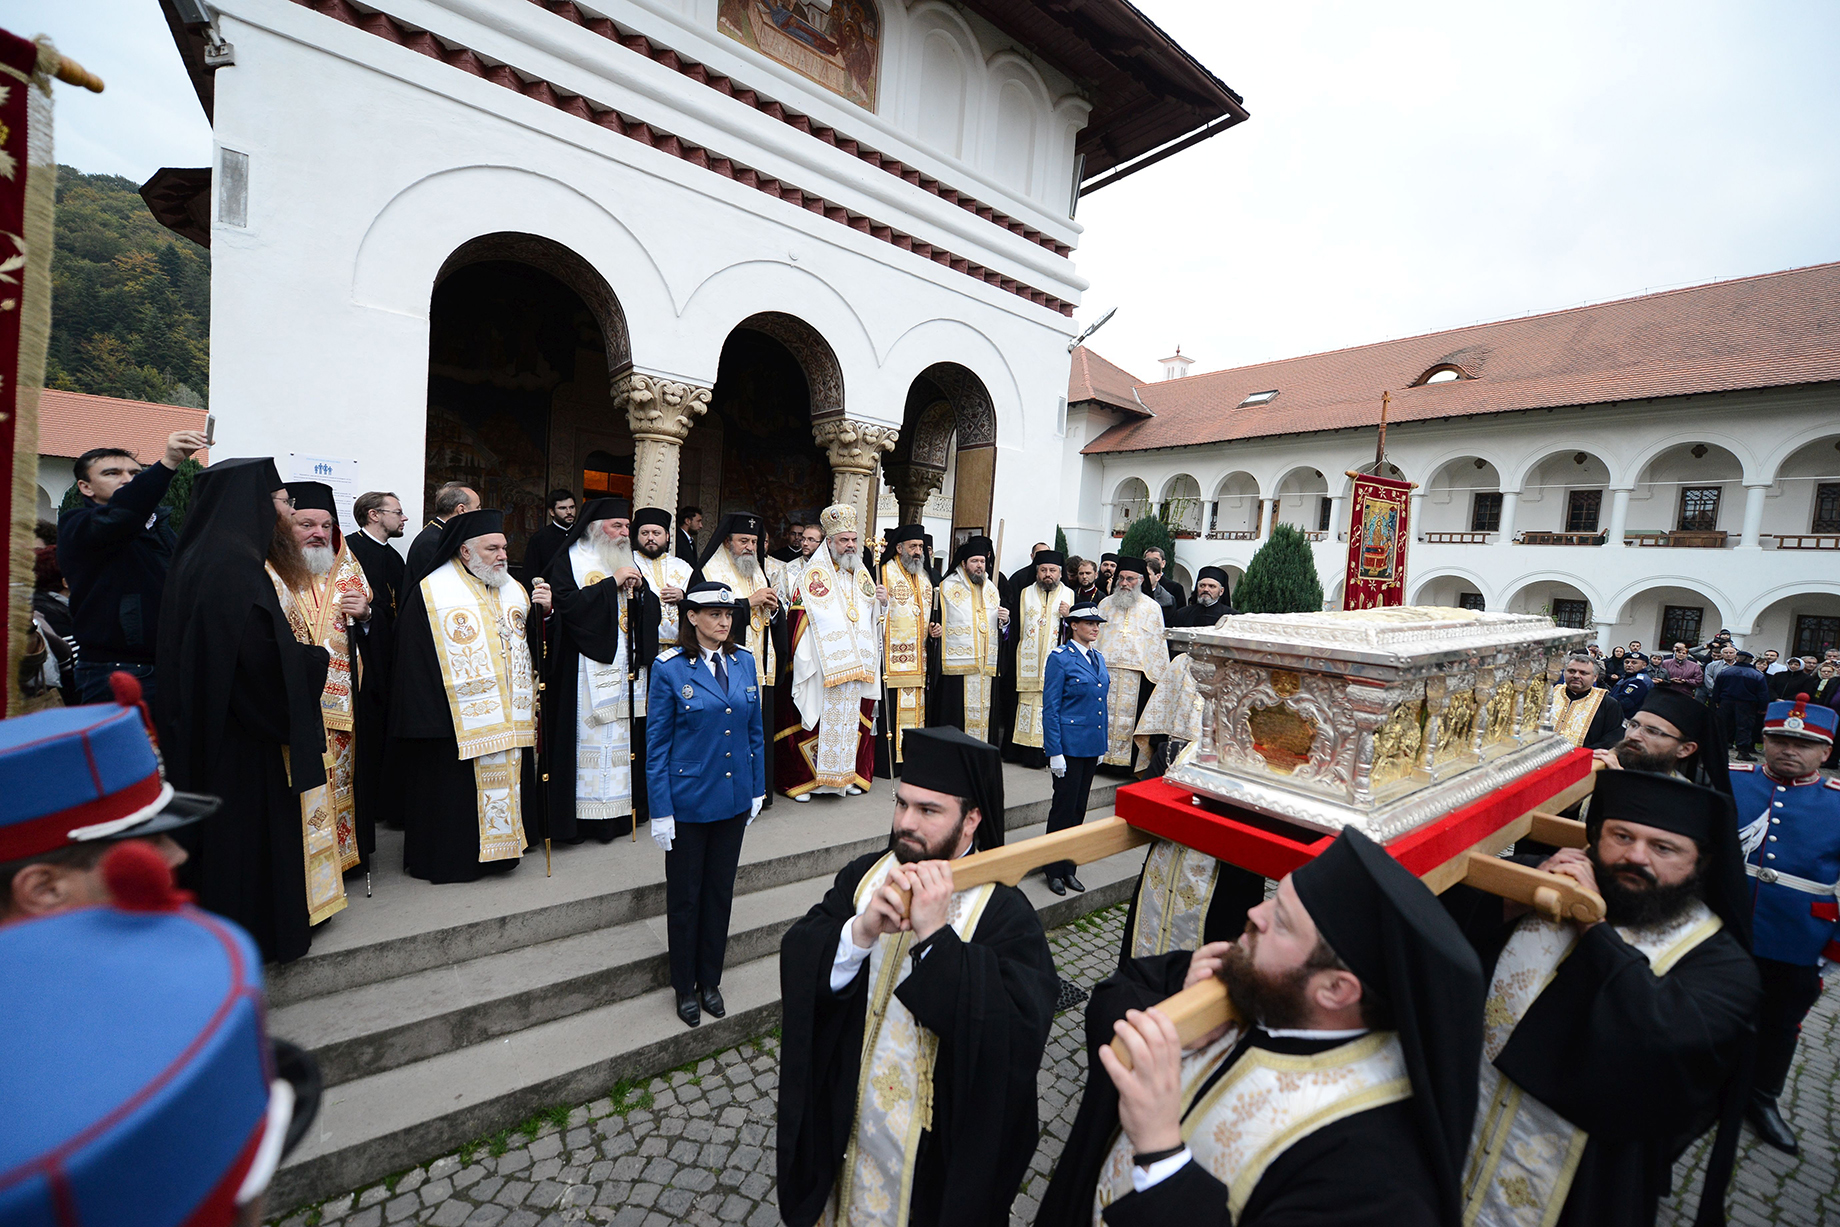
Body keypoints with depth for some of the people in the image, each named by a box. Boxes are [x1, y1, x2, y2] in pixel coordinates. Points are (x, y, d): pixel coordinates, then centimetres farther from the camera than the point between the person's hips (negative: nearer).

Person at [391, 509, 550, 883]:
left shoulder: (513, 588, 13)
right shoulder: (433, 591, -4)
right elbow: (416, 656, -7)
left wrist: (543, 610, -8)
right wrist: (425, 716, -12)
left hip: (510, 715, 5)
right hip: (457, 719, -5)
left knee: (506, 780, 10)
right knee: (456, 790, 2)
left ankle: (498, 847, 24)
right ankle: (451, 858, 17)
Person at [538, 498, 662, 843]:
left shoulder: (625, 561, 19)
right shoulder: (570, 560, 1)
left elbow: (652, 613, 16)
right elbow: (566, 603, -15)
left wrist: (640, 587, -4)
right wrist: (612, 583, -13)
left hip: (626, 667, 6)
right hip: (586, 666, -5)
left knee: (622, 736, 3)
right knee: (587, 735, -6)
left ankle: (618, 810, 12)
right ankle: (578, 815, 5)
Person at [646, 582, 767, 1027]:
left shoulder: (744, 662, 0)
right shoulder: (669, 668, -12)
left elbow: (755, 730, 7)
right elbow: (656, 742, -10)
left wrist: (757, 790, 6)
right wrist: (660, 810, -10)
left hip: (734, 799, 4)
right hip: (688, 801, -4)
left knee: (720, 891, 17)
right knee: (685, 895, 13)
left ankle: (710, 980, 37)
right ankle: (685, 986, 35)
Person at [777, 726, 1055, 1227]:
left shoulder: (1006, 913, -22)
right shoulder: (862, 876, -9)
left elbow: (1021, 1031, -32)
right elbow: (796, 965, -14)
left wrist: (936, 936, -38)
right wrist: (862, 930, -33)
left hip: (938, 1142, -3)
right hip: (847, 1116, 4)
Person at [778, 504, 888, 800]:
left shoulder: (863, 575, 16)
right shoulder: (815, 573, -3)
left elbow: (875, 616, 21)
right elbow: (798, 616, -8)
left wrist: (882, 602, -1)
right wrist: (803, 660, -16)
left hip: (857, 665, 6)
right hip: (823, 667, -5)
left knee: (852, 720, 10)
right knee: (816, 720, -4)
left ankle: (848, 775, 22)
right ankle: (800, 779, 8)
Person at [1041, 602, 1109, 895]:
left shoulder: (1098, 658, 11)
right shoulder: (1060, 657, -11)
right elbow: (1050, 707, -13)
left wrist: (1101, 745, 15)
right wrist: (1054, 751, -16)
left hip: (1091, 746, 7)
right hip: (1068, 744, -7)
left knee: (1079, 808, 13)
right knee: (1064, 807, 0)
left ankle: (1068, 867, 25)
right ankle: (1054, 870, 16)